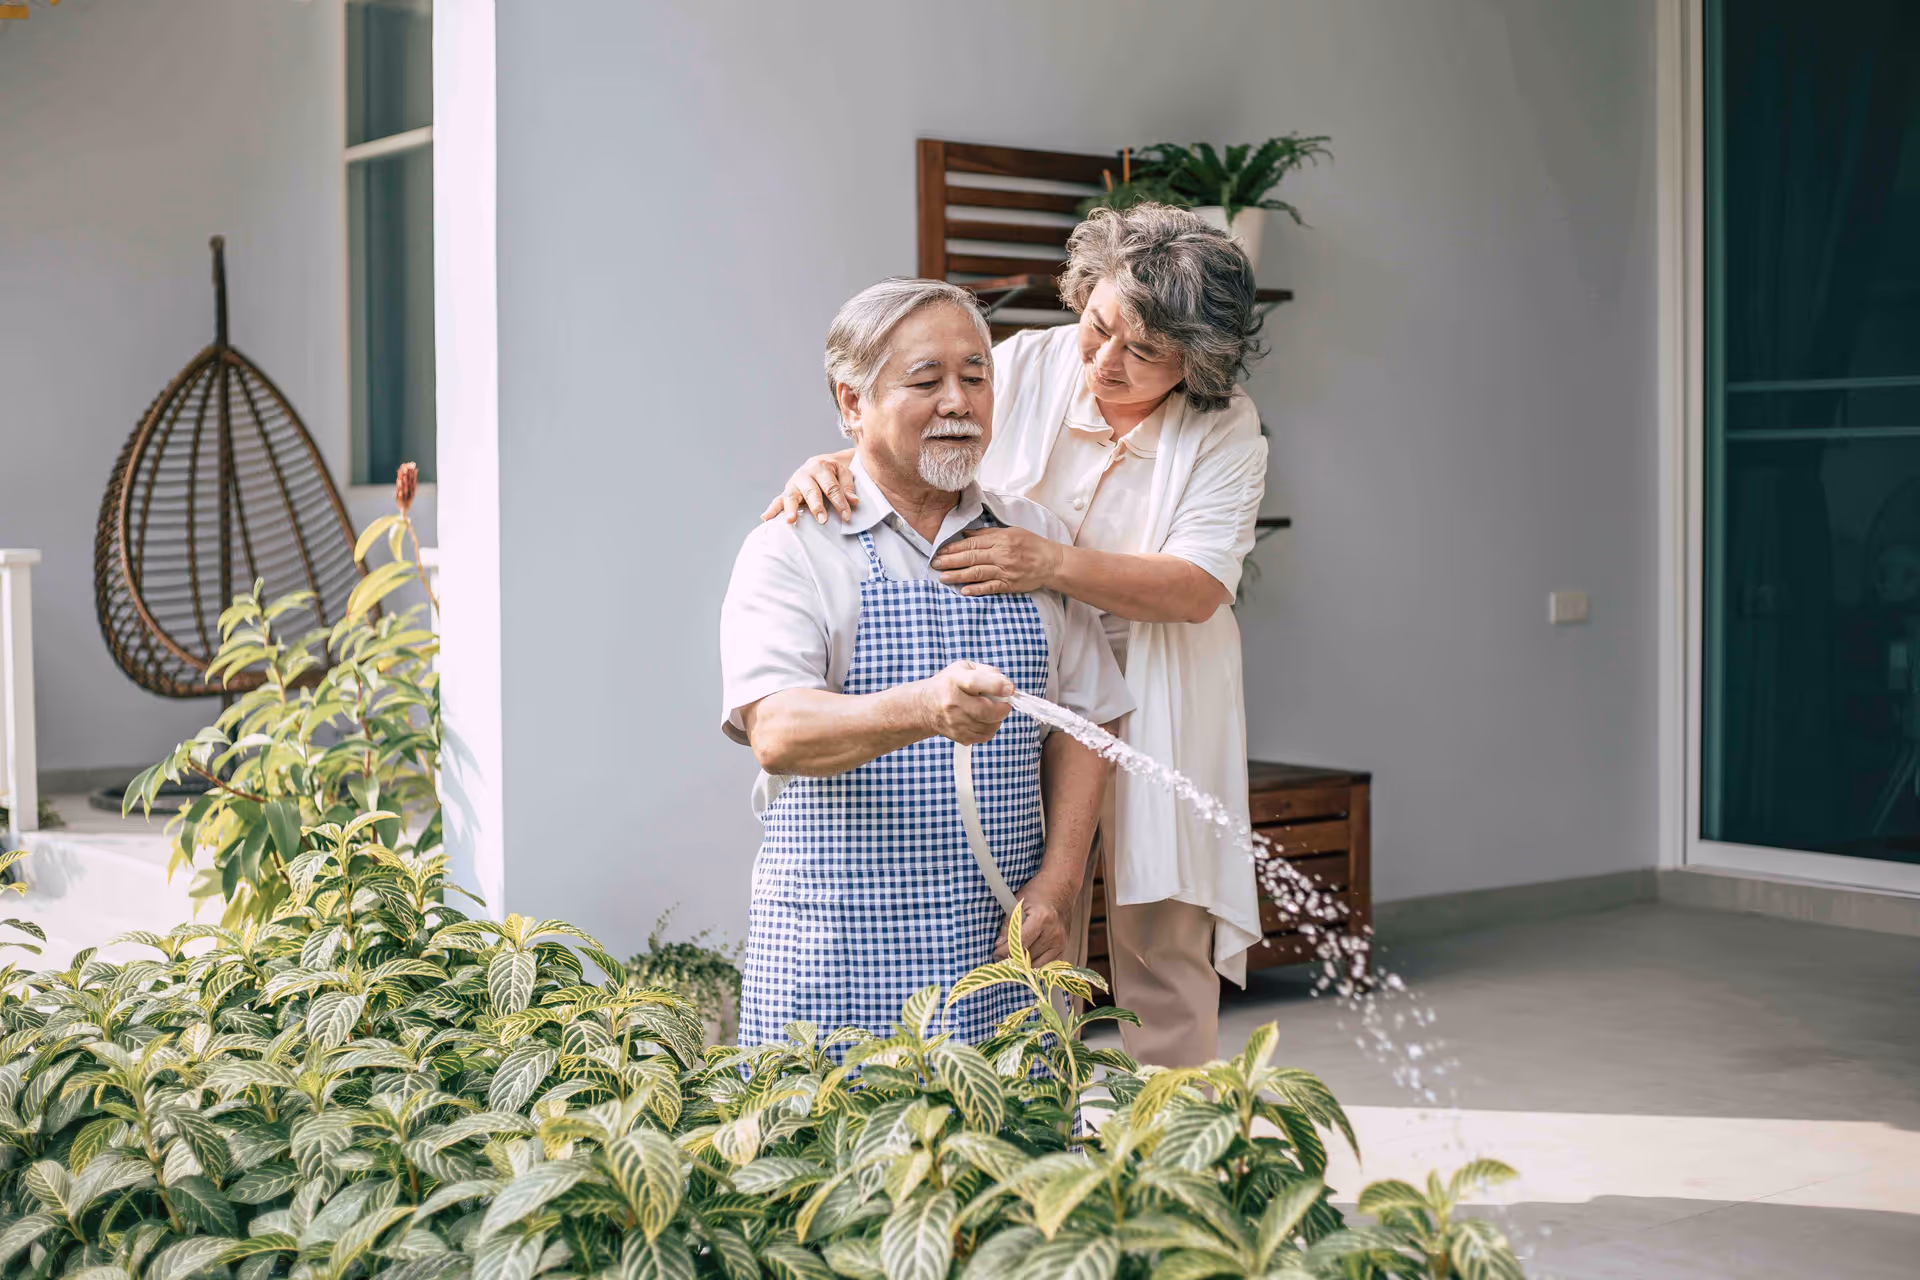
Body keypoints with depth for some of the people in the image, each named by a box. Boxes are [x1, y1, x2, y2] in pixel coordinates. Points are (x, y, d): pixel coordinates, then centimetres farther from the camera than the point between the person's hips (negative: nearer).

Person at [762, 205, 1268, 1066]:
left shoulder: (1226, 428, -6)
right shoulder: (1025, 367, -3)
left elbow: (1198, 589, -17)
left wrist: (1050, 563, -30)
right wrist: (830, 469, -24)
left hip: (1155, 715, -1)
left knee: (1165, 944, 3)